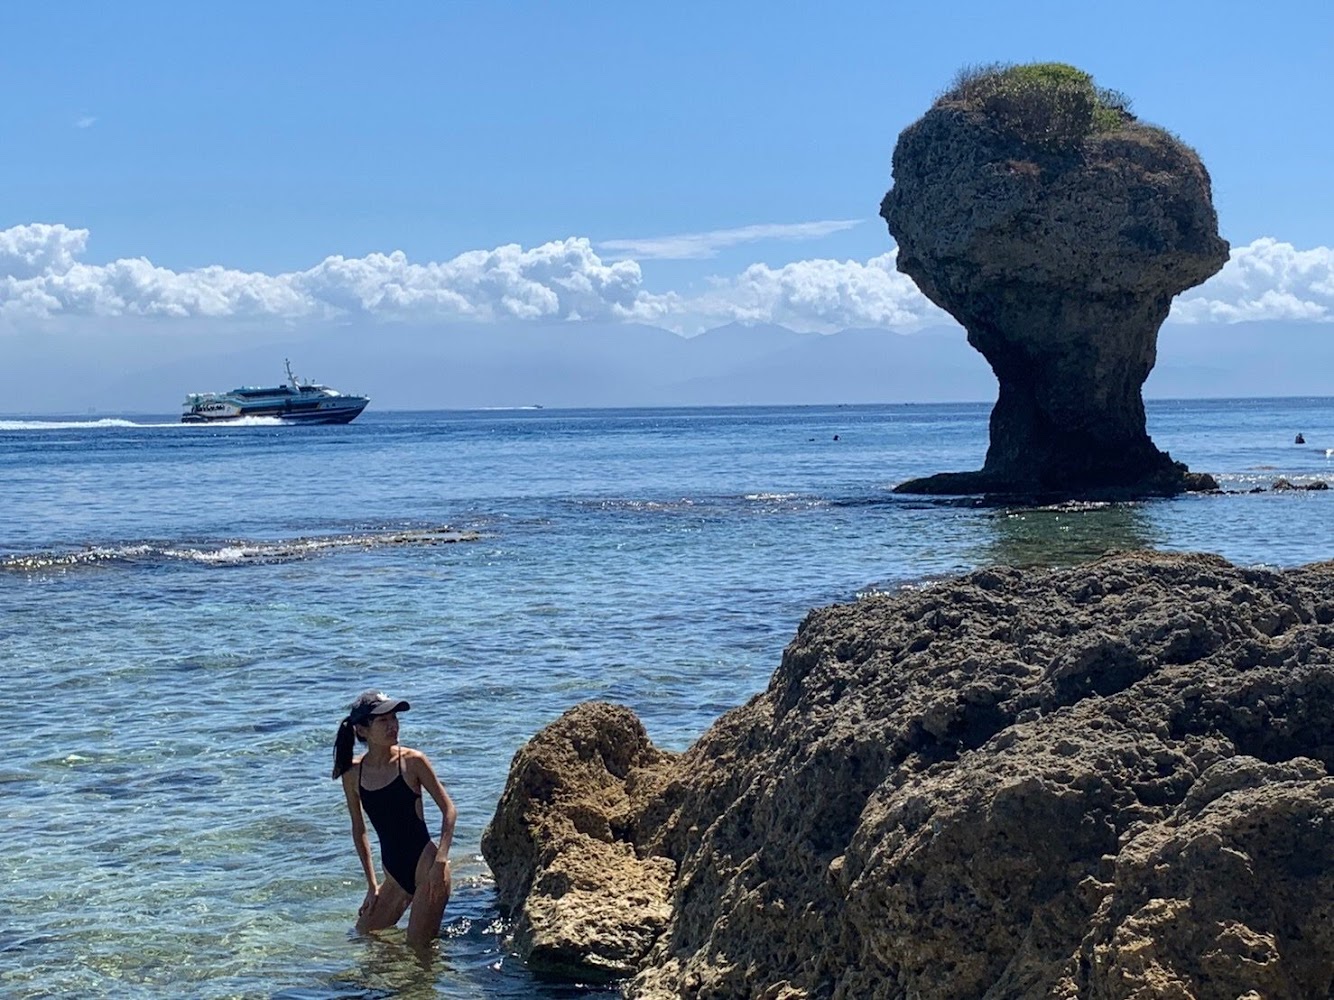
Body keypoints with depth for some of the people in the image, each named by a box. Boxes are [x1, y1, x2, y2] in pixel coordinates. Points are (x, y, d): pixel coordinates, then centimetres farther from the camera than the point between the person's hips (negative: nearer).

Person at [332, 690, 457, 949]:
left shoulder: (412, 762, -9)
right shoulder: (352, 774, 2)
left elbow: (449, 810, -5)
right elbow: (359, 830, 12)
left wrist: (441, 860, -16)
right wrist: (372, 884, 11)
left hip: (425, 864, -5)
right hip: (395, 875, 5)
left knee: (418, 947, -3)